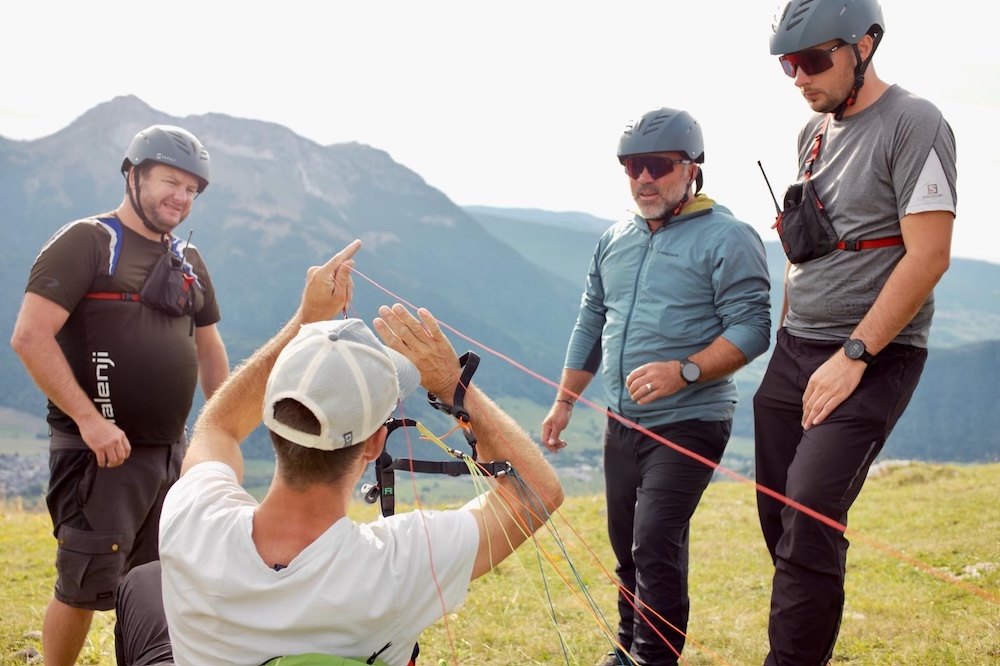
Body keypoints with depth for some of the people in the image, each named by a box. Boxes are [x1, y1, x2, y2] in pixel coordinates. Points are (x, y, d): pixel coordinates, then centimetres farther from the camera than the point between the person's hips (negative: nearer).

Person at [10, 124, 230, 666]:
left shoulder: (188, 261, 14)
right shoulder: (86, 242, -7)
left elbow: (209, 349, 23)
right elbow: (30, 337, -16)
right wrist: (90, 419, -20)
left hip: (171, 454, 7)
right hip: (102, 453, -6)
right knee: (83, 589, -3)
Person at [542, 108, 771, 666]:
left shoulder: (727, 238, -9)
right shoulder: (616, 241, 13)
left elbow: (751, 329, -16)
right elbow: (591, 325, 20)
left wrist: (684, 371, -28)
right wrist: (565, 401, 19)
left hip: (688, 425, -7)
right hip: (622, 424, 7)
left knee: (656, 542, -15)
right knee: (627, 545, 13)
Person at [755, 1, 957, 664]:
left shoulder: (914, 124, -10)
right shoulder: (815, 132, 14)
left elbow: (929, 256, -17)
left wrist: (853, 354, -18)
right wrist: (785, 335, 16)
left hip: (873, 357, -8)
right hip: (794, 352, 8)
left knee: (810, 525, -15)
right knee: (779, 517, 6)